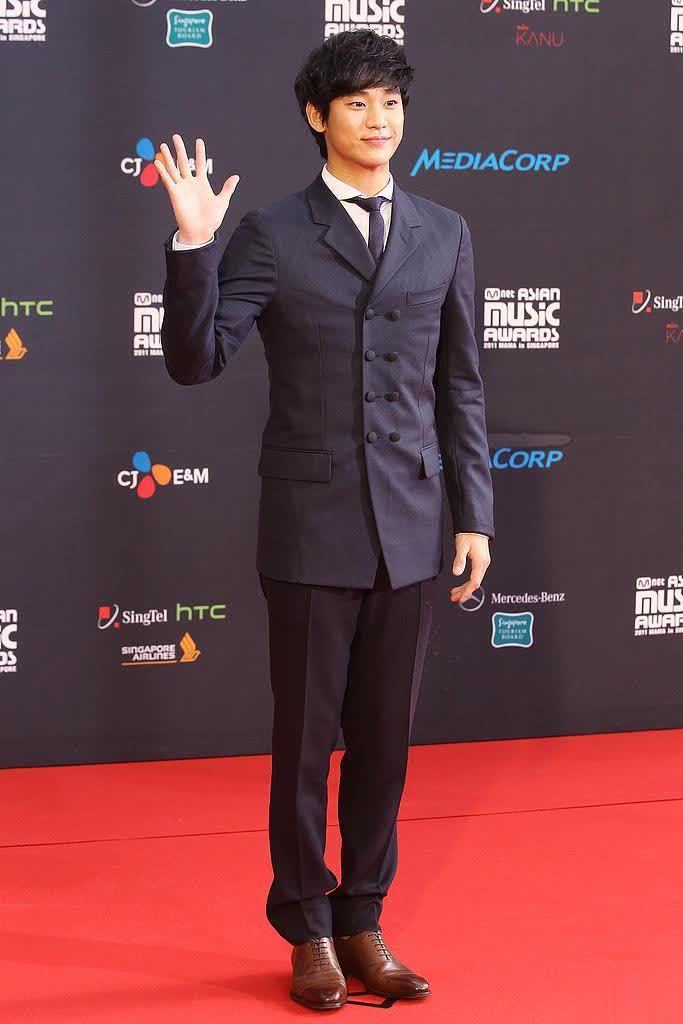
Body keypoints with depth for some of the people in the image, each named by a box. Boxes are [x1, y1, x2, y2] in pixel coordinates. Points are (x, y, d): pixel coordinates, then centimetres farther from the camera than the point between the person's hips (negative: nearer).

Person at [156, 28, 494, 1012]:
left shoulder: (444, 235, 7)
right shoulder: (272, 234, -3)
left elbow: (459, 384, 10)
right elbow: (195, 361, -9)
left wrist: (474, 514, 6)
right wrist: (192, 244, -21)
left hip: (410, 530, 3)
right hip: (311, 529, -3)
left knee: (385, 739, 10)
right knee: (306, 739, 6)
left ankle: (363, 924, 24)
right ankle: (309, 933, 21)